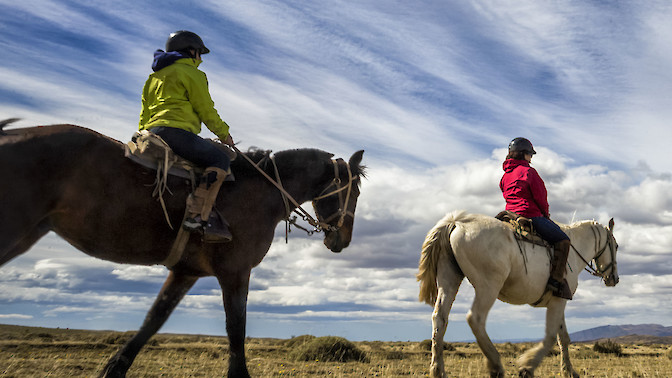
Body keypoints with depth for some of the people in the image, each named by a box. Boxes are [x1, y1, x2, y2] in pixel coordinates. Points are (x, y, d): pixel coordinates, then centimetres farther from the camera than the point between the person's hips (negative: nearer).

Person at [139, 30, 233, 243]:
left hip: (152, 131, 9)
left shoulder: (154, 77, 31)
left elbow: (144, 117, 31)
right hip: (176, 130, -9)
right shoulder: (191, 73, 5)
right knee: (220, 159, -13)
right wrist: (224, 133, 12)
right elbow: (206, 110, 1)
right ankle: (198, 216, -31)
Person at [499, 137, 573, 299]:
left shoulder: (505, 176, 16)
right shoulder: (528, 171, -7)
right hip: (531, 215, -9)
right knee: (563, 240, -2)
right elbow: (540, 195, -9)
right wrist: (545, 212, 10)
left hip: (511, 214, 9)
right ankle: (556, 279, -14)